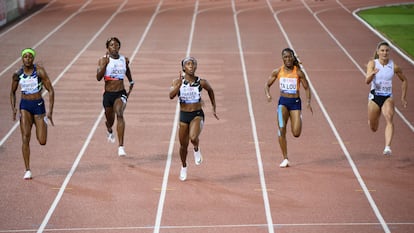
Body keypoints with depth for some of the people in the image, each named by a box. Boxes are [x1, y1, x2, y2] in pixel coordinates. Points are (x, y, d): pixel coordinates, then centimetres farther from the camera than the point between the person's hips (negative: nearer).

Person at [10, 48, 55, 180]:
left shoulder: (39, 71, -9)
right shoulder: (17, 74, 0)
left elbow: (50, 90, -7)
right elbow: (12, 92, 15)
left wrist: (50, 111, -12)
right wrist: (13, 108, 0)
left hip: (38, 104, -1)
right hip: (24, 105, 1)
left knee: (42, 142, -2)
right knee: (25, 137, -13)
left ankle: (45, 120, 35)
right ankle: (27, 170, -7)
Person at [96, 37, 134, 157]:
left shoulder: (124, 60, 3)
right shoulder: (103, 60, -4)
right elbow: (98, 77, -15)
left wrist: (131, 86, 19)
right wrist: (105, 64, -24)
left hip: (121, 93, 0)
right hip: (108, 94, 0)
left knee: (120, 114, -25)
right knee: (109, 119, 17)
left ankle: (121, 147, -31)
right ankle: (109, 131, 58)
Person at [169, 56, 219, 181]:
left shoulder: (201, 82, -7)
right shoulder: (177, 81, -7)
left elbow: (210, 91, 14)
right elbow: (171, 95, -22)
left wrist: (214, 108, 16)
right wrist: (179, 83, -32)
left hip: (197, 115, -2)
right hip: (184, 115, 2)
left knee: (193, 138, -29)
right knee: (183, 145, 11)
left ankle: (196, 149, 8)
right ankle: (184, 167, 38)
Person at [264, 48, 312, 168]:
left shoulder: (298, 72, -5)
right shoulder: (278, 71, 0)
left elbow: (307, 88, 2)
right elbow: (267, 84, 9)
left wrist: (308, 101, -13)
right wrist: (268, 94, -12)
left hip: (295, 102, -1)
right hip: (283, 101, 1)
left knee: (296, 134, -8)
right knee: (281, 130, -14)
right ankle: (285, 159, -5)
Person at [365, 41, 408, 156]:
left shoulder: (394, 66, -4)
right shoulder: (372, 63, -8)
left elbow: (404, 80, 12)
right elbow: (367, 81, -21)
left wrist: (403, 97, 9)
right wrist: (372, 73, -42)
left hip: (388, 97, 0)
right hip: (374, 97, 0)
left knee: (389, 118, -28)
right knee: (373, 128, 13)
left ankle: (388, 147, -38)